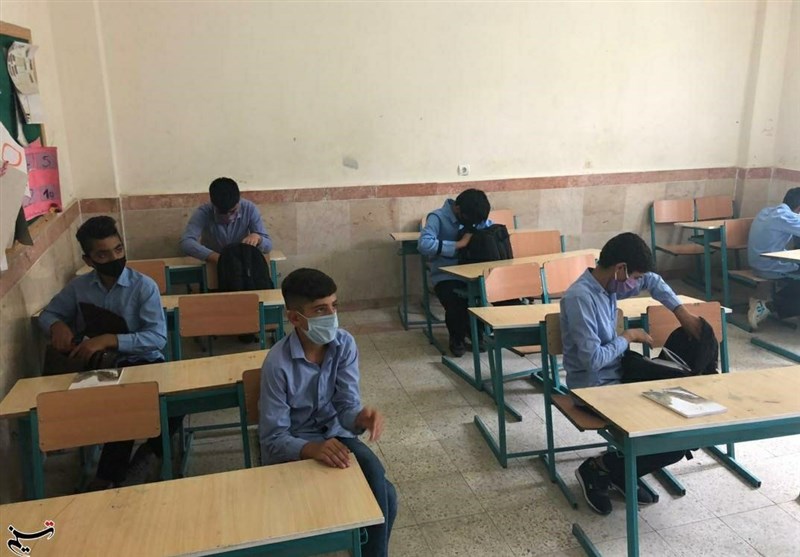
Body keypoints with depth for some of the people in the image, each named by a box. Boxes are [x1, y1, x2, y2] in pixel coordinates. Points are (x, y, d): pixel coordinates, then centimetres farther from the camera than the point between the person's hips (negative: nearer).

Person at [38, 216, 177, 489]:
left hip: (142, 364, -1)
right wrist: (58, 325, -7)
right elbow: (48, 313, 19)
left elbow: (158, 338, -17)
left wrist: (109, 340, -28)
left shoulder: (144, 286, -9)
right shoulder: (78, 286, 3)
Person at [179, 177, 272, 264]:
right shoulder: (203, 213, -21)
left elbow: (268, 245, -15)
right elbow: (186, 243, -34)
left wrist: (257, 237, -37)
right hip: (212, 264, -2)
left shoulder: (249, 209, -18)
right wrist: (217, 258, -46)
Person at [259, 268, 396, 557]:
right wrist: (312, 449, -39)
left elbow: (347, 406, -13)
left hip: (335, 434, 4)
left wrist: (361, 417, -38)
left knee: (384, 495, -20)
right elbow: (273, 439, -19)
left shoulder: (345, 344, -10)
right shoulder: (278, 364, -22)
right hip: (293, 448, -4)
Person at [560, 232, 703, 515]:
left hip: (617, 377, 10)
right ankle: (598, 469, 4)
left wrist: (683, 314, 16)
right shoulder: (580, 298, -24)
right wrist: (628, 337, -12)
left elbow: (653, 281, 24)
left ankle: (619, 472, 14)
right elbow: (593, 359, -27)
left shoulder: (608, 285, 4)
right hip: (594, 388, -9)